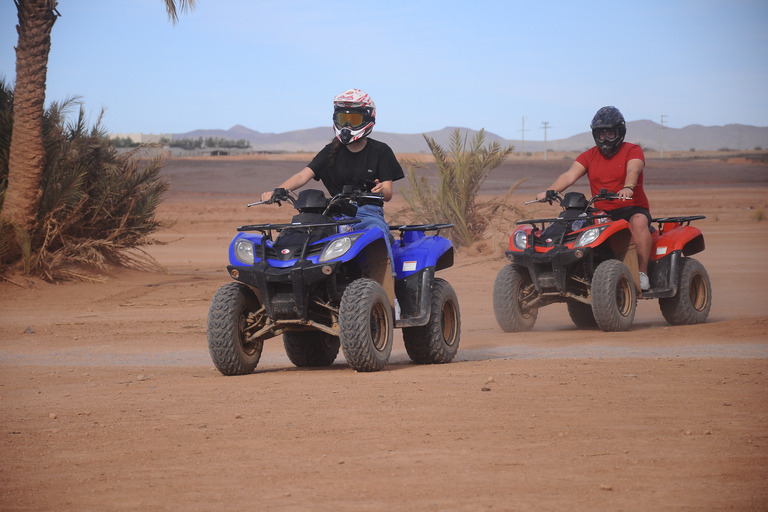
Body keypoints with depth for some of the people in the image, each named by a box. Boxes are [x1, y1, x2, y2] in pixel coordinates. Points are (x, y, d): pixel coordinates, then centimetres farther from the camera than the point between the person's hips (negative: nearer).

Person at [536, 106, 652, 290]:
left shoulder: (632, 150, 1)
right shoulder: (589, 156, 12)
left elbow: (633, 170, -21)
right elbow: (570, 175, -3)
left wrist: (628, 188, -44)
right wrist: (549, 192, -21)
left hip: (632, 208, -4)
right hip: (601, 212, 4)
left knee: (638, 221, -36)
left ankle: (642, 273, -31)